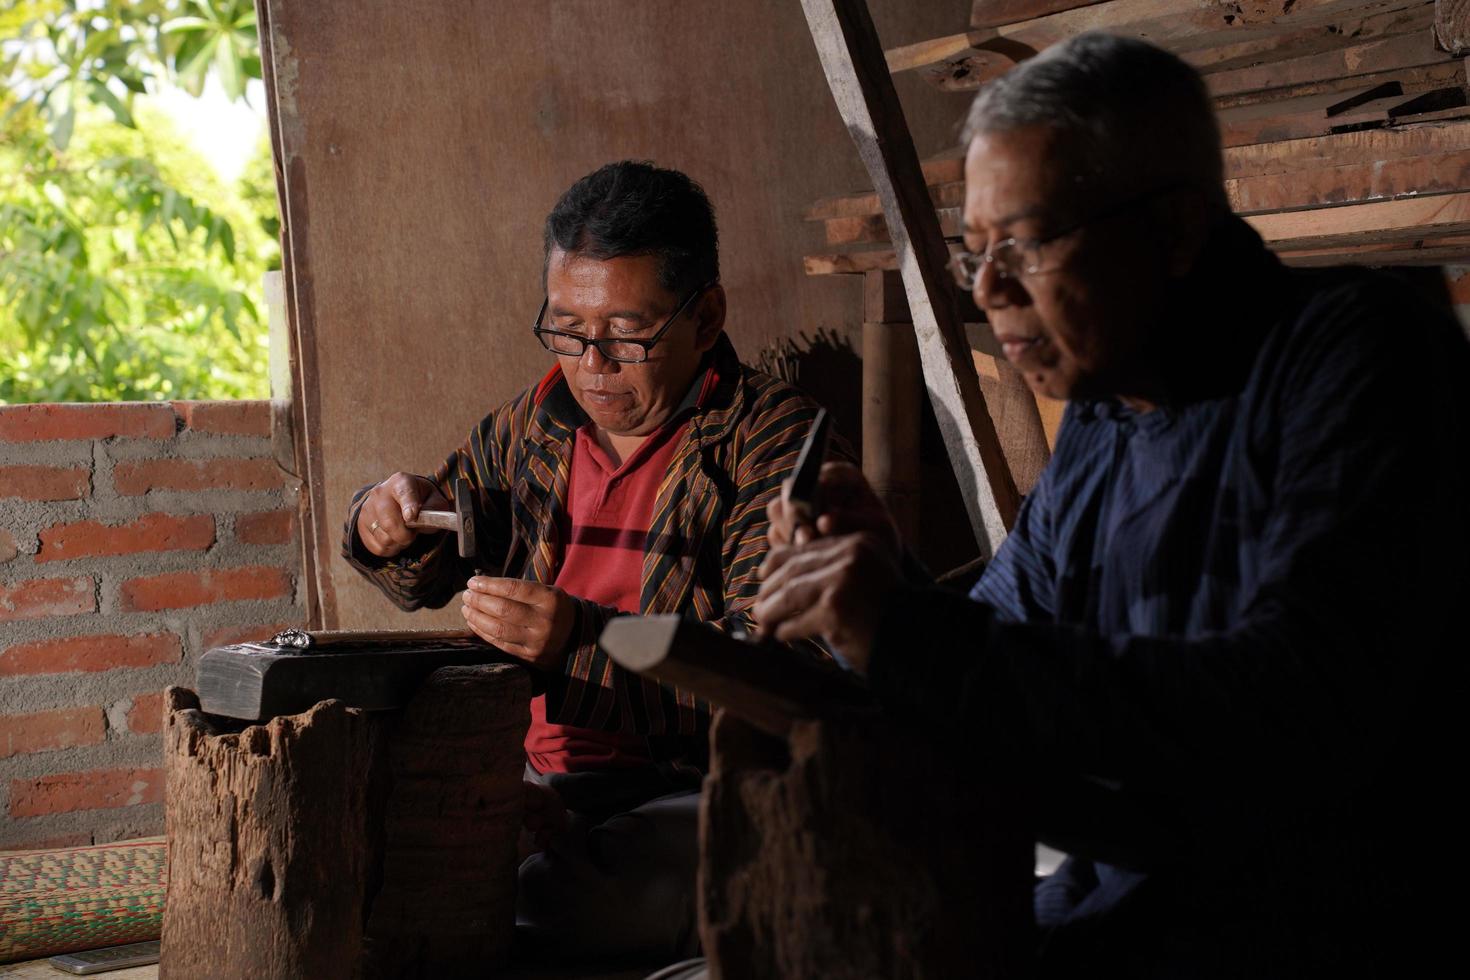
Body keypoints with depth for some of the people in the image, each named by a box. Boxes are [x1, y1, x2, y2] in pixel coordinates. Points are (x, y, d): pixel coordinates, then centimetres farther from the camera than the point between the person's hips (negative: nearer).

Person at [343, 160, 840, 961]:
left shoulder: (776, 438, -7)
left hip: (692, 798, -6)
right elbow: (427, 579, 28)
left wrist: (584, 639, -31)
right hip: (532, 784, 6)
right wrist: (391, 525, 2)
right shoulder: (533, 425, 14)